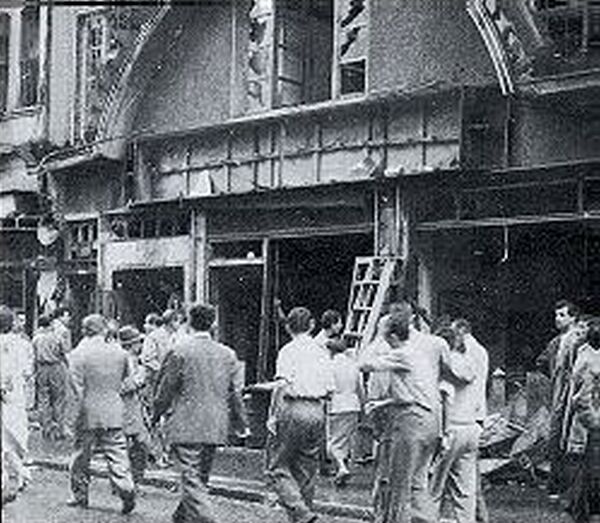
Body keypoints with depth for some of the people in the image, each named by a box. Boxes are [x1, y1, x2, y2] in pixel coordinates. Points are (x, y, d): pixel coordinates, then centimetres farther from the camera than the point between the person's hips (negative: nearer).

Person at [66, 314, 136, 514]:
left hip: (87, 415, -2)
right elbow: (123, 381, 12)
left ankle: (80, 495, 22)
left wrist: (74, 419, -6)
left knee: (81, 456, 12)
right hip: (113, 414, 2)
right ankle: (127, 491, -7)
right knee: (116, 454, 4)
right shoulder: (119, 352, 0)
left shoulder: (78, 355, -11)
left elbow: (77, 391, -12)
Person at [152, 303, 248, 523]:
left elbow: (166, 388, -4)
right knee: (200, 478, 17)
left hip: (186, 426, -5)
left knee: (192, 479, -5)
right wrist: (240, 422, 18)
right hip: (215, 427, 5)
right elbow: (235, 393, 8)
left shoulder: (179, 352, -8)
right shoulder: (227, 354, 5)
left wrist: (156, 414, 10)